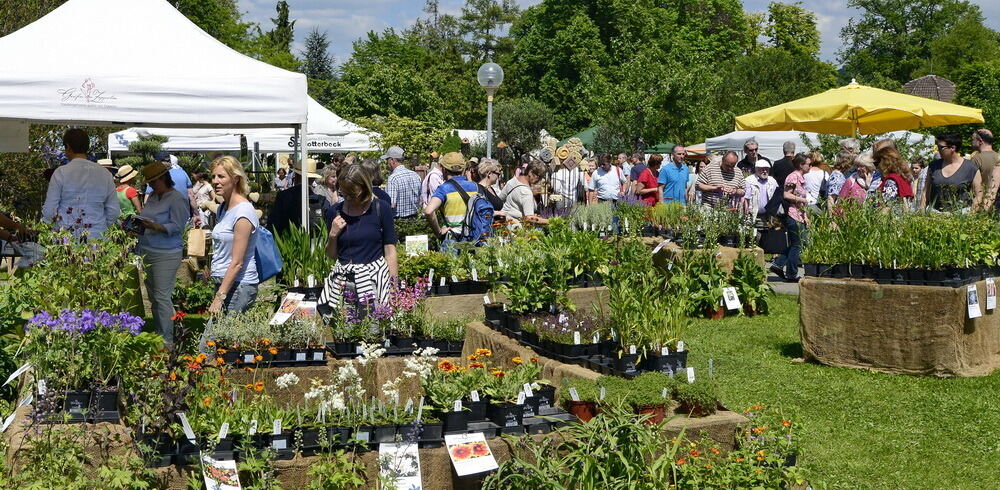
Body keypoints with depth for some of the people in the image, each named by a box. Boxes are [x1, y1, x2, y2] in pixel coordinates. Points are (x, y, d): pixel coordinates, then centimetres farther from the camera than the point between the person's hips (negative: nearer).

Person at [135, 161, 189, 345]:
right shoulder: (152, 197, 14)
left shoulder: (177, 199, -11)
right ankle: (158, 335, 22)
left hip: (166, 255, -8)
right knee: (153, 296, 13)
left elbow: (177, 226, -16)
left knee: (162, 297, -9)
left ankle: (167, 340, -3)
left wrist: (155, 227, -28)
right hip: (148, 252, 9)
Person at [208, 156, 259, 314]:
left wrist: (219, 297, -18)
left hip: (239, 285, -8)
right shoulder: (223, 208, 13)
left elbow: (237, 263, -17)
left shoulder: (243, 212, -15)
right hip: (223, 282, 8)